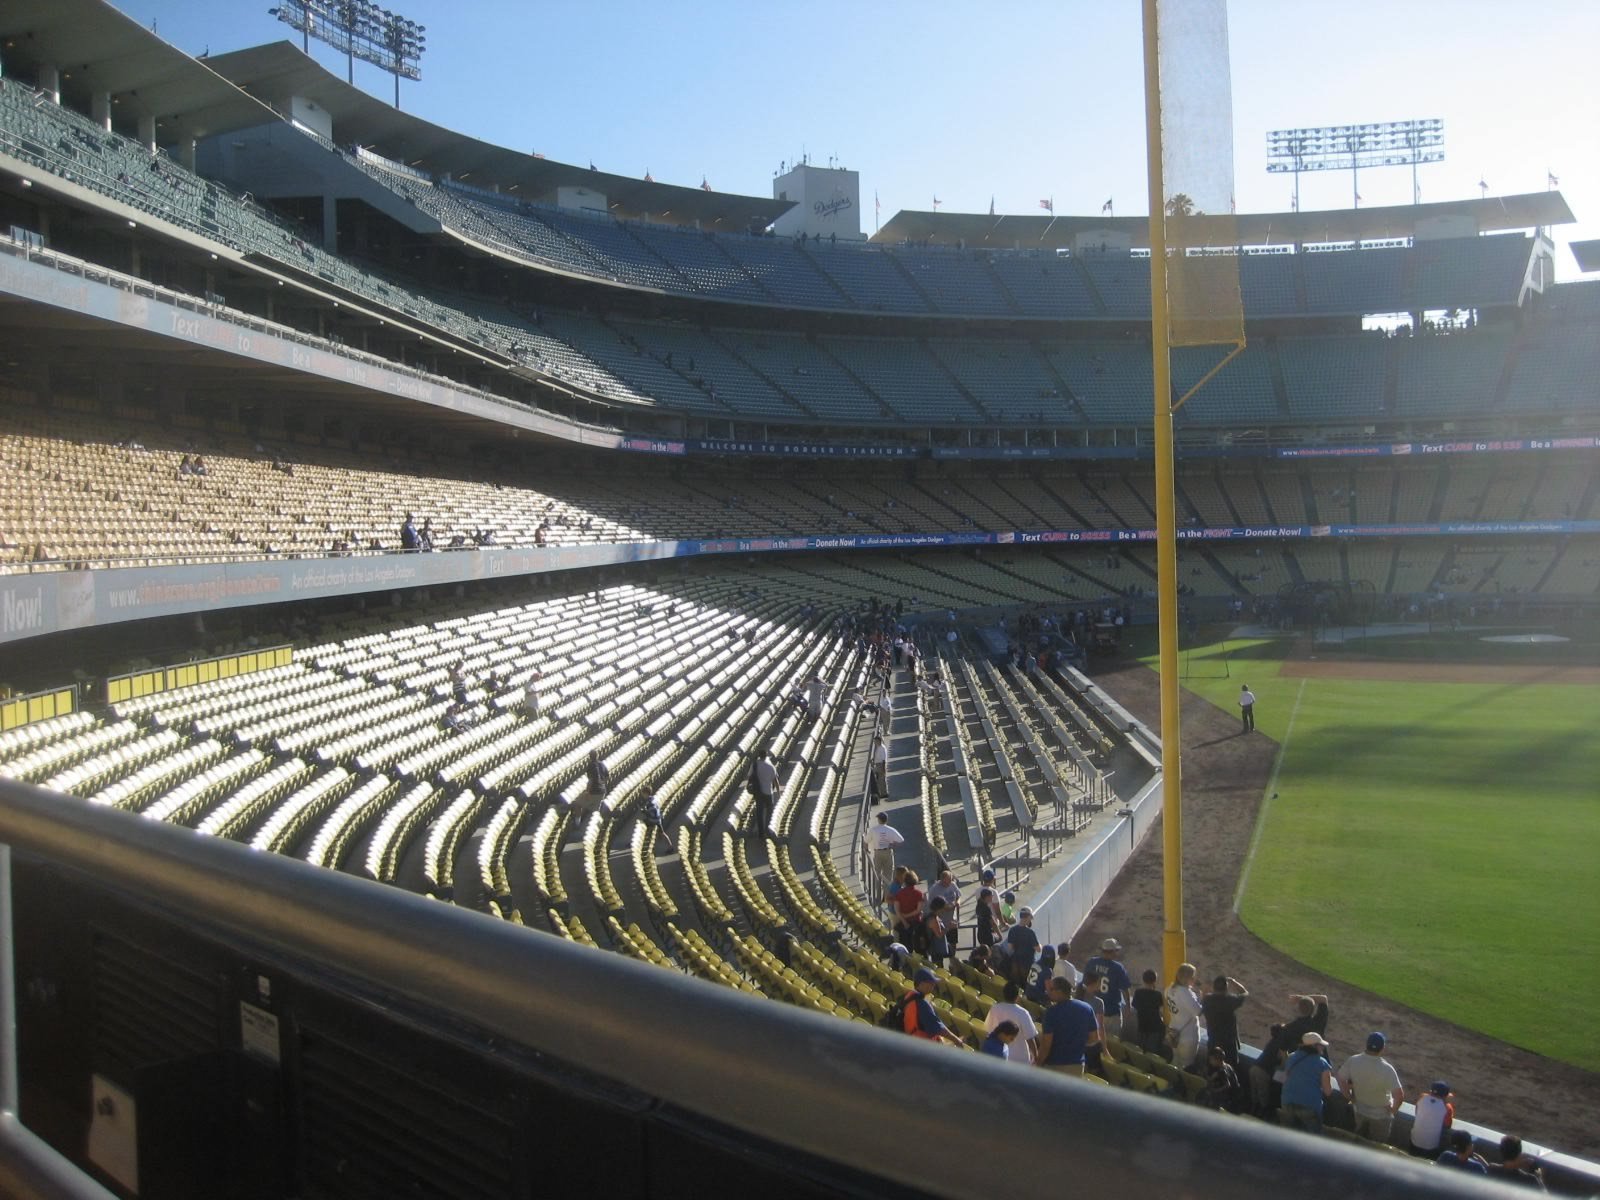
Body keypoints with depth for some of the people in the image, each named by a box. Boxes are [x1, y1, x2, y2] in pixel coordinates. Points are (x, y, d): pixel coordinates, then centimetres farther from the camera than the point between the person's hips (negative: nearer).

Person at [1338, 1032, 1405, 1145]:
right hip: (1380, 1115, -3)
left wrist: (1351, 1098, 6)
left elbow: (1341, 1079, -8)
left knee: (1359, 1142, 27)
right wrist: (1393, 1110, -13)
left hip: (1360, 1111, 3)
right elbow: (1399, 1096, -34)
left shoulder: (1353, 1061, -20)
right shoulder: (1386, 1069, -32)